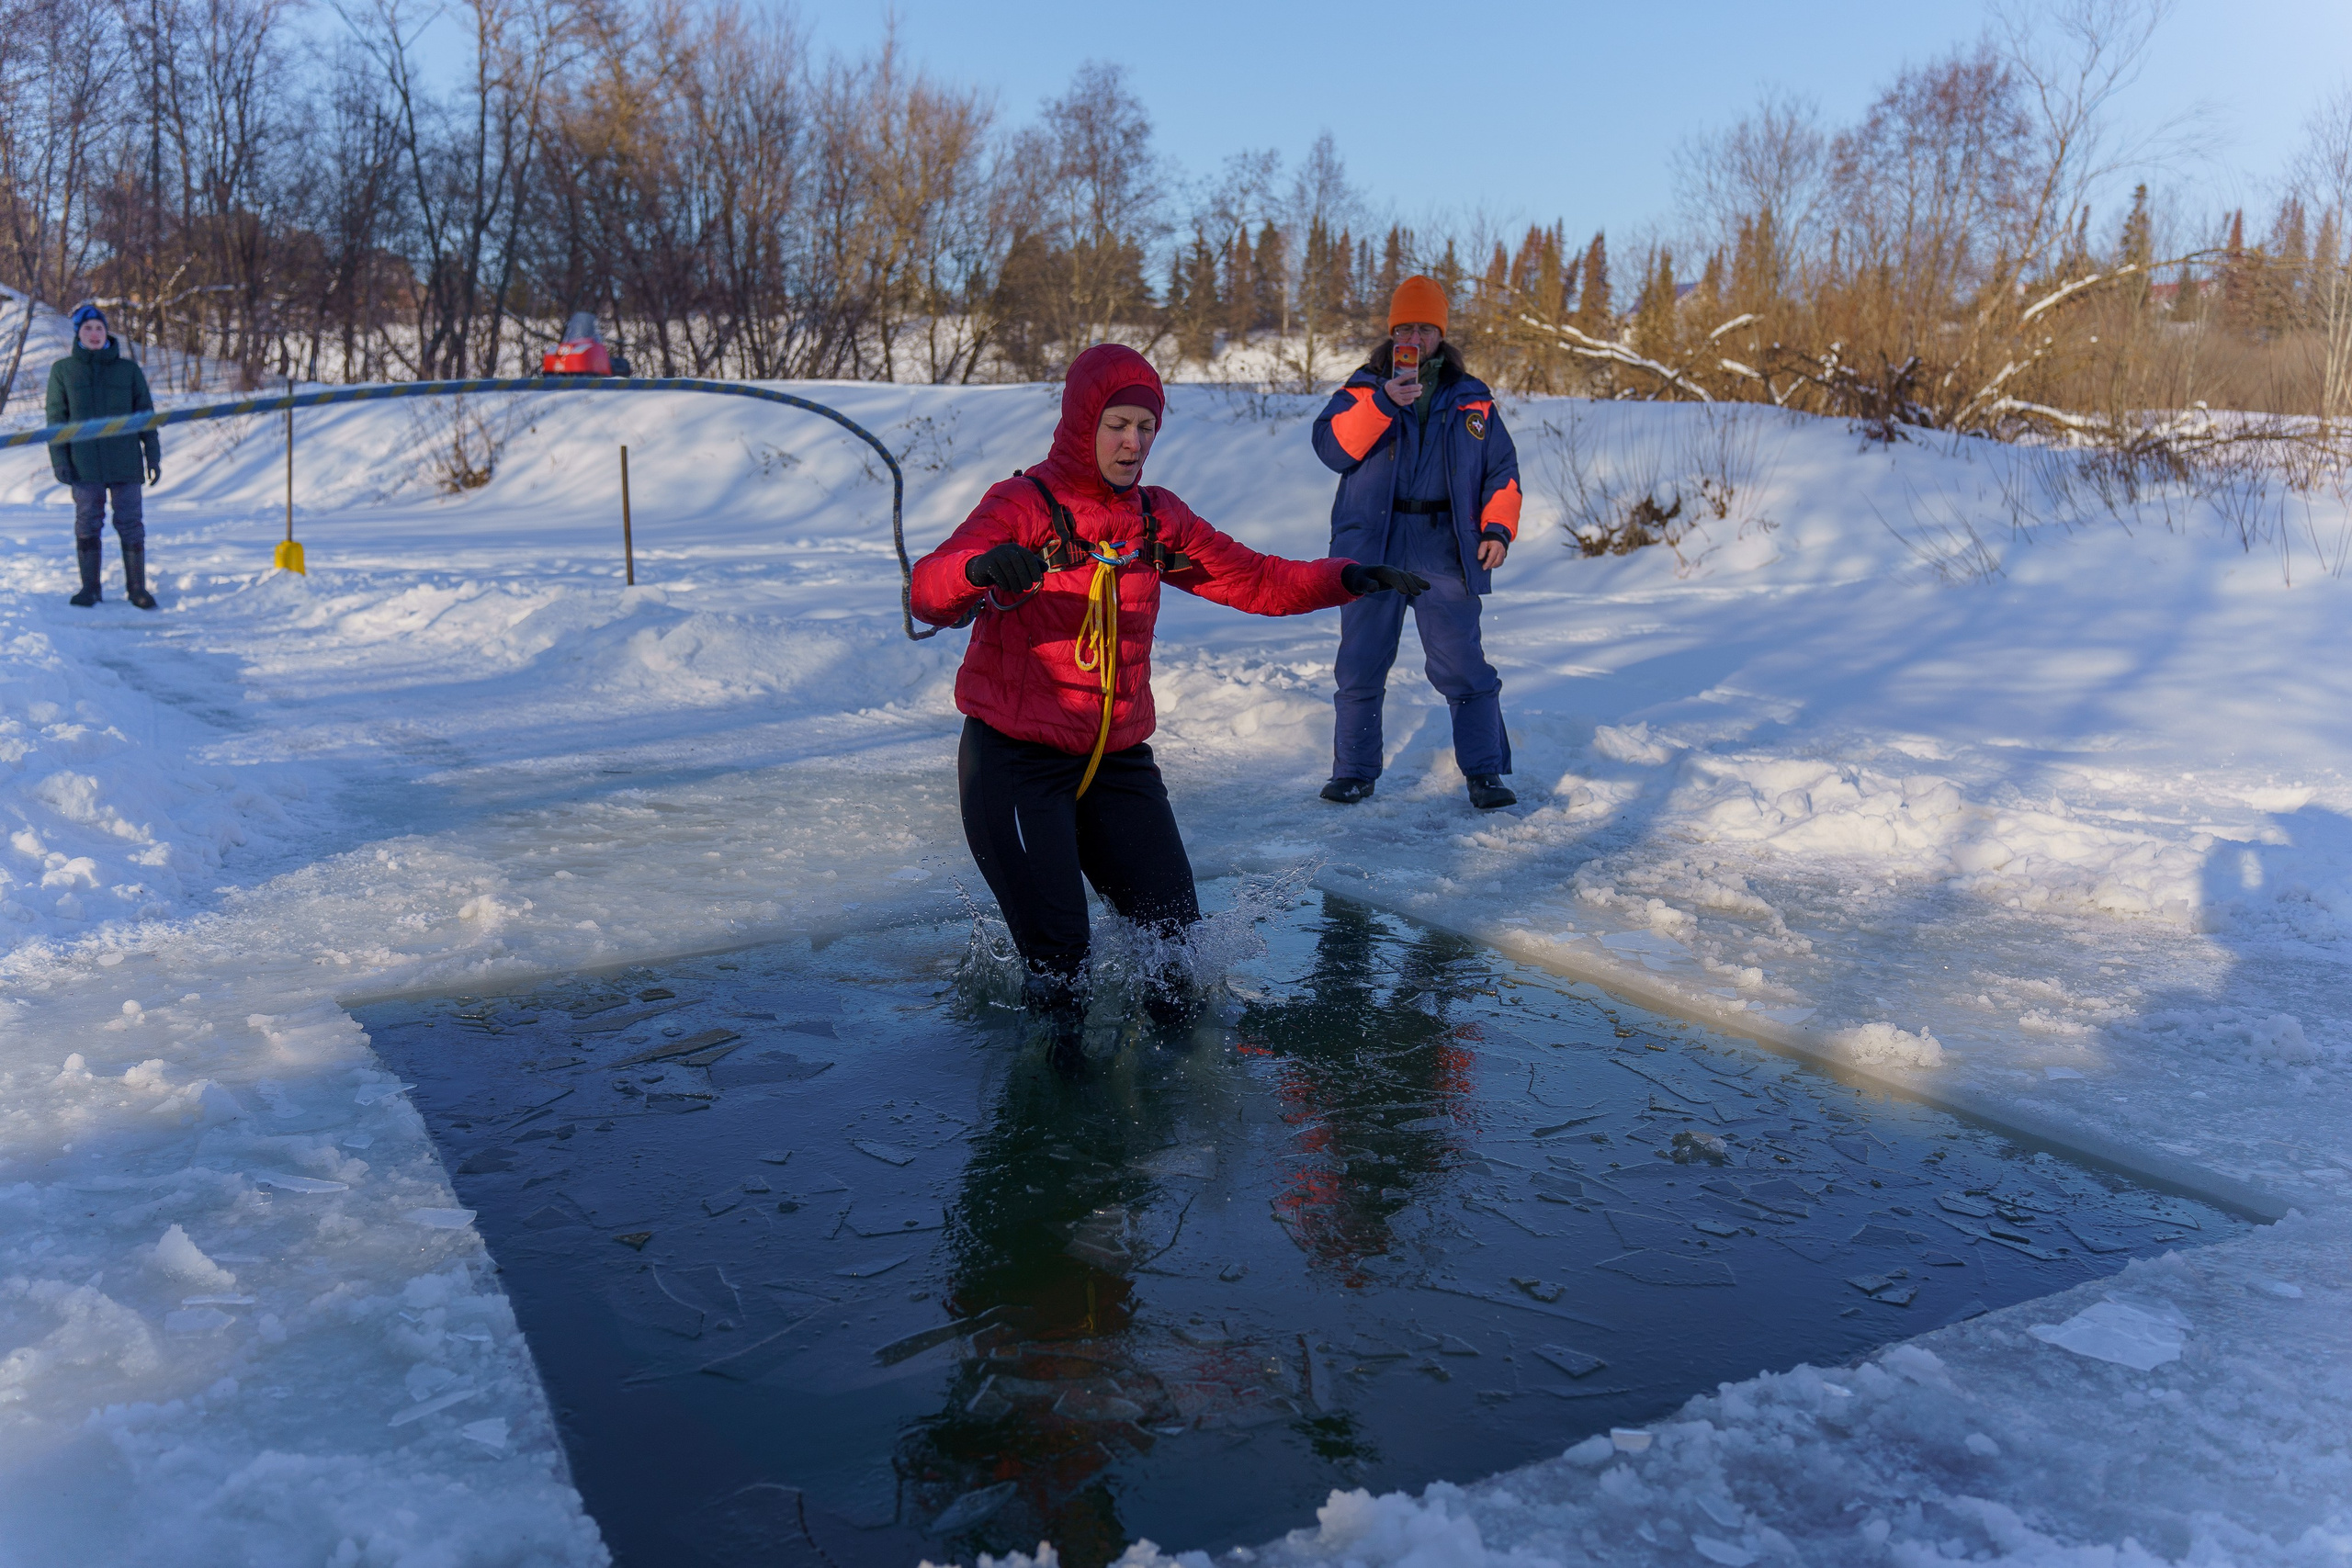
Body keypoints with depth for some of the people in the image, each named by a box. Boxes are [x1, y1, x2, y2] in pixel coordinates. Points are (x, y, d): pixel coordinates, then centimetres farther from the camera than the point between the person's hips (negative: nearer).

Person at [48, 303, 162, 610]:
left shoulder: (129, 369, 7)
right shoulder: (63, 370, 7)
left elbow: (145, 415, 9)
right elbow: (56, 418, 7)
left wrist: (153, 456, 3)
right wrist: (59, 459, -2)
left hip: (126, 463, 0)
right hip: (84, 466, 0)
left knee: (131, 525, 0)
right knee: (87, 525, 3)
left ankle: (137, 587, 7)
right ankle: (89, 587, 11)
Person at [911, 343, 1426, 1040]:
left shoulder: (1158, 519, 7)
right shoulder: (1022, 506, -11)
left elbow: (1252, 579, 9)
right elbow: (928, 594, -25)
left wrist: (1348, 579, -7)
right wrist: (982, 567, -48)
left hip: (1117, 760, 5)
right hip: (1015, 760, -5)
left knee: (1175, 939, 4)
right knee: (1058, 955, -8)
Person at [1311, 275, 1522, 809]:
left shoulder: (1472, 399, 11)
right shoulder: (1363, 388, 8)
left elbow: (1501, 470, 13)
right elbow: (1332, 447, -9)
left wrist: (1497, 528, -2)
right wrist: (1382, 401, -20)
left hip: (1445, 550, 0)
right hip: (1372, 546, 0)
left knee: (1465, 668, -3)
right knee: (1360, 666, 5)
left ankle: (1484, 773, 6)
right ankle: (1354, 771, 17)